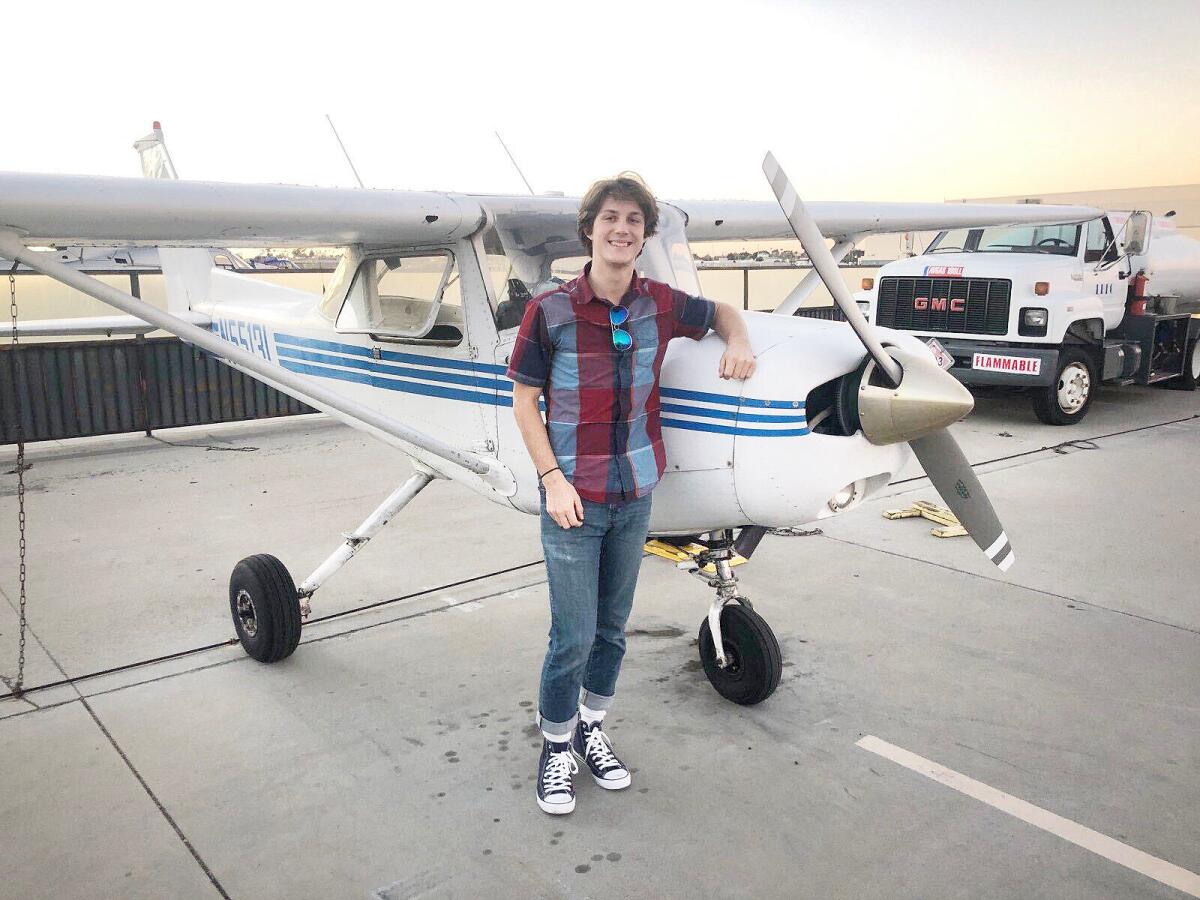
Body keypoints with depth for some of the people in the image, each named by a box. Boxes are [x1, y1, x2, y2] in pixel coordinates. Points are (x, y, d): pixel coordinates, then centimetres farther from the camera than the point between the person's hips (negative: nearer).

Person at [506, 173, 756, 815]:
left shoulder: (660, 305, -1)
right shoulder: (550, 311, -11)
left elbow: (720, 312, 19)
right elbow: (523, 401, -4)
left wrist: (738, 341, -4)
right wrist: (553, 479, -12)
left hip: (635, 496, 4)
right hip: (573, 499, -4)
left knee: (612, 627, 15)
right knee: (573, 637, -1)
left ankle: (591, 730, 36)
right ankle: (556, 749, 22)